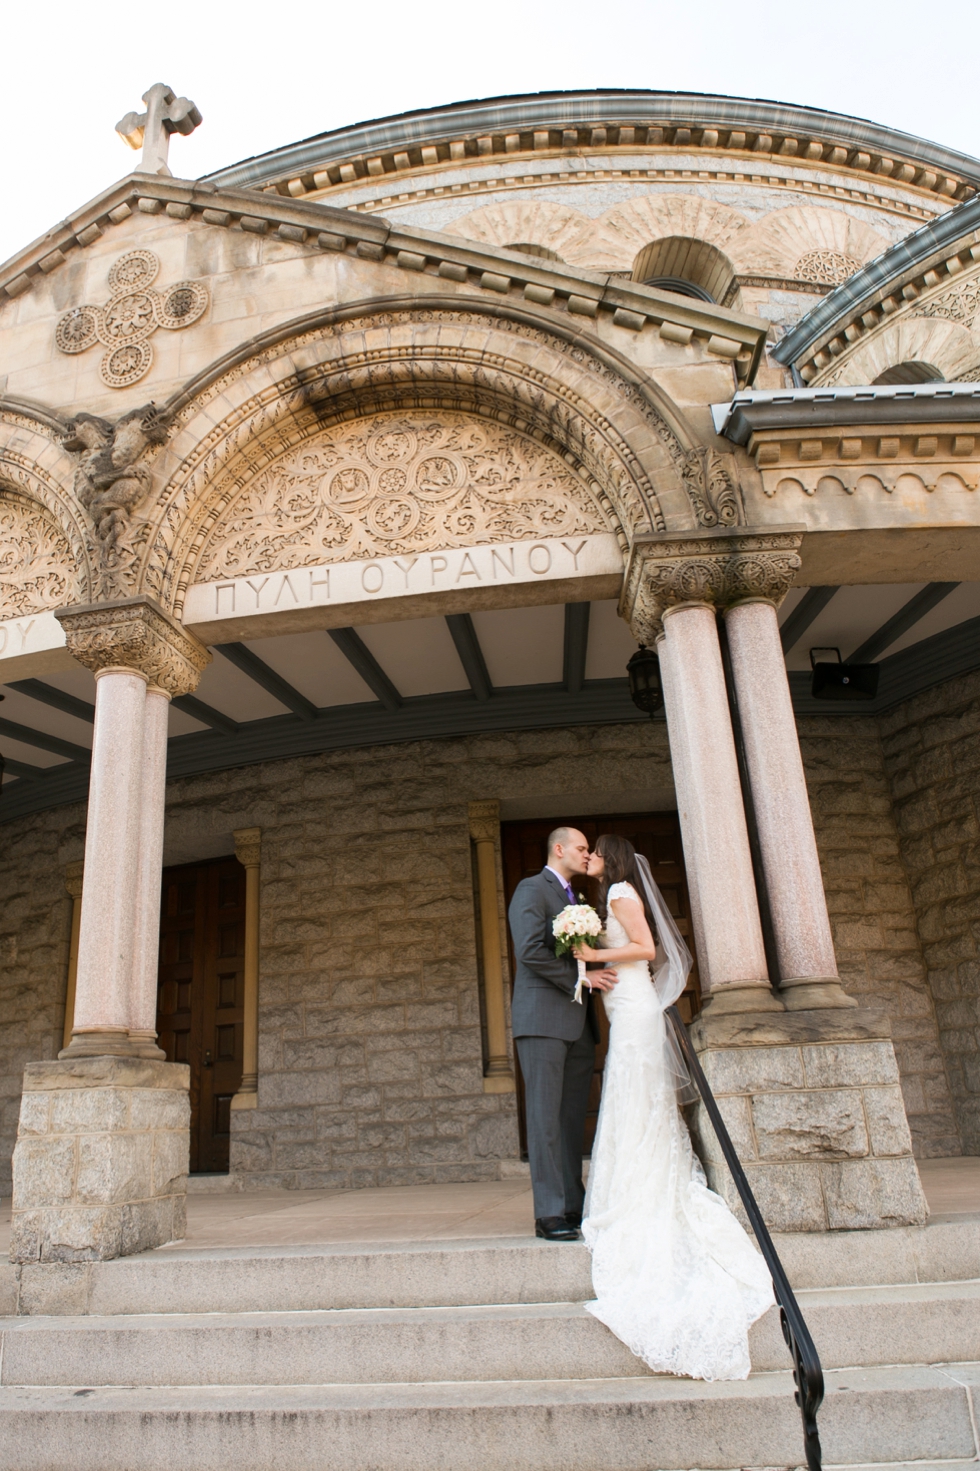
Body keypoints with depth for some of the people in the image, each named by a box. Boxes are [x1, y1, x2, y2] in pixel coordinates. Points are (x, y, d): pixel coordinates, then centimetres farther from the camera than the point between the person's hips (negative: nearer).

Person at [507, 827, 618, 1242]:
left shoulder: (574, 899, 24)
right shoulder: (531, 889, -3)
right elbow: (530, 951, -16)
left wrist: (601, 975, 6)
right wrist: (581, 977, -15)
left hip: (578, 1023, 8)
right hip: (542, 1018, -8)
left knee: (573, 1118, 7)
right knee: (545, 1117, -5)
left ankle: (573, 1206, 12)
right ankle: (549, 1213, -2)